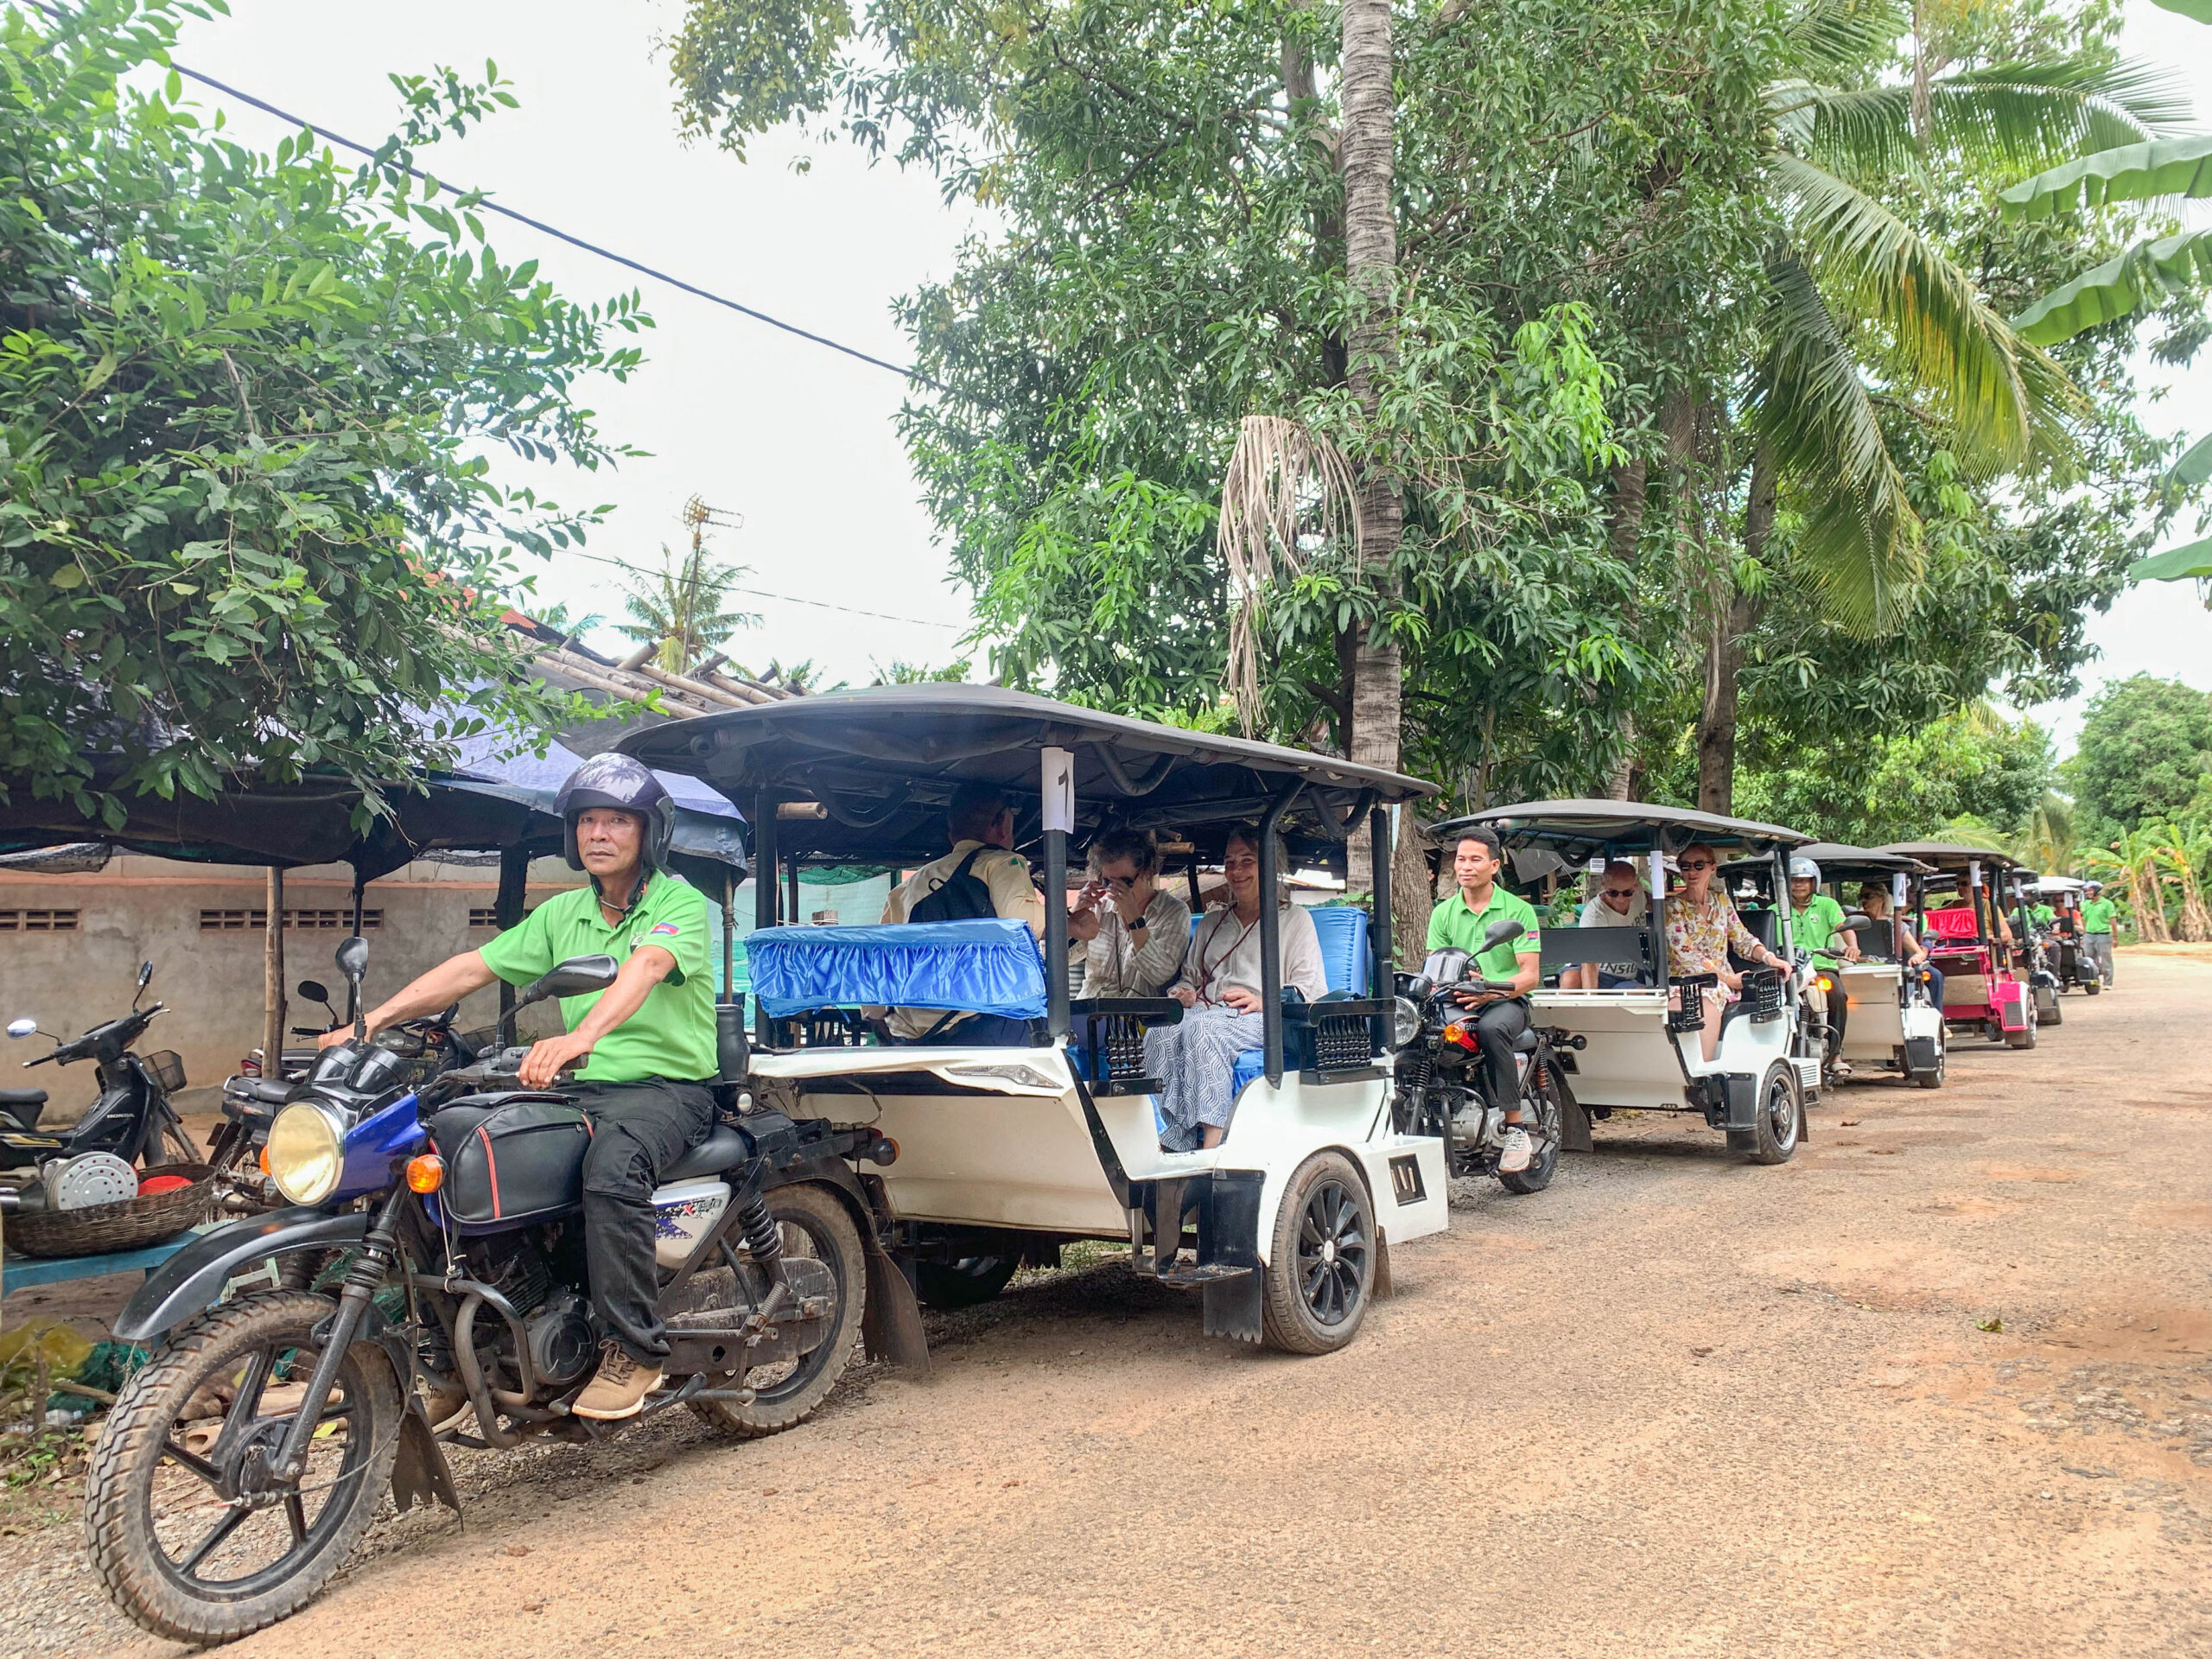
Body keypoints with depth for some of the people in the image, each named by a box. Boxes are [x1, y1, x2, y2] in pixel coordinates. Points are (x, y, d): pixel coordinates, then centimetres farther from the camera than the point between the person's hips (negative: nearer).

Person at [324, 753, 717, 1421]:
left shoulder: (679, 902, -6)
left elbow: (647, 966, -27)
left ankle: (634, 1349, -23)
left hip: (668, 1085, -6)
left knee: (612, 1168, -37)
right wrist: (371, 1021, -3)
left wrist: (581, 1036, -47)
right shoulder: (562, 914, 15)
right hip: (585, 1087, 7)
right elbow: (471, 968, 10)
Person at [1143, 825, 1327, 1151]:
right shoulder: (1211, 922, 33)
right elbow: (1189, 975, 32)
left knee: (1203, 1029, -39)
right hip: (1206, 1012, 4)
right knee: (1161, 1033, -33)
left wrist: (1264, 1000, -11)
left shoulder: (1294, 919, 18)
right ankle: (1181, 1145, -39)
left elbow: (1313, 989, 7)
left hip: (1260, 1019, -4)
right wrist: (1183, 993, 6)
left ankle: (1212, 1143, -45)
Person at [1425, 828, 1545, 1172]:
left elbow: (1530, 974, -6)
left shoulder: (1519, 910, 3)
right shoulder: (1443, 912, 14)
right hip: (1455, 1002, 4)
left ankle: (1515, 1128, -31)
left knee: (1490, 1027, -38)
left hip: (1507, 1001, -3)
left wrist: (1492, 990, -25)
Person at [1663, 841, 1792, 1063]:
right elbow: (1687, 956, -8)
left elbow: (1743, 939, 14)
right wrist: (1729, 979, -13)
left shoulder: (1721, 901, 15)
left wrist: (1768, 957, -8)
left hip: (1717, 986, 2)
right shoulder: (1672, 907, 0)